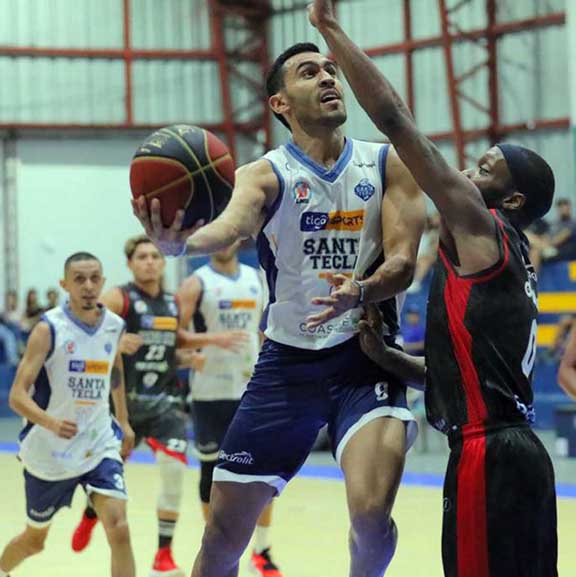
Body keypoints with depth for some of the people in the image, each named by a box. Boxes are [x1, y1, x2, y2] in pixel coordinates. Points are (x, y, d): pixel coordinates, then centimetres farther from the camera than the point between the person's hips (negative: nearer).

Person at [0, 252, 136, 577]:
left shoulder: (114, 326, -1)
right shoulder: (50, 328, -16)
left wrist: (124, 422, 21)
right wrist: (51, 422, -39)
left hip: (99, 446, 3)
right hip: (48, 450, -3)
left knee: (119, 530, -18)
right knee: (35, 538, 16)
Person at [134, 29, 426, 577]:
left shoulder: (388, 164, 0)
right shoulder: (265, 175, -4)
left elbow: (402, 262, -8)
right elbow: (231, 225, -26)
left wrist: (360, 293, -31)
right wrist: (180, 241, -50)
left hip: (364, 354, -1)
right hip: (287, 361, 1)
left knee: (371, 512, -24)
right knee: (224, 531, 3)